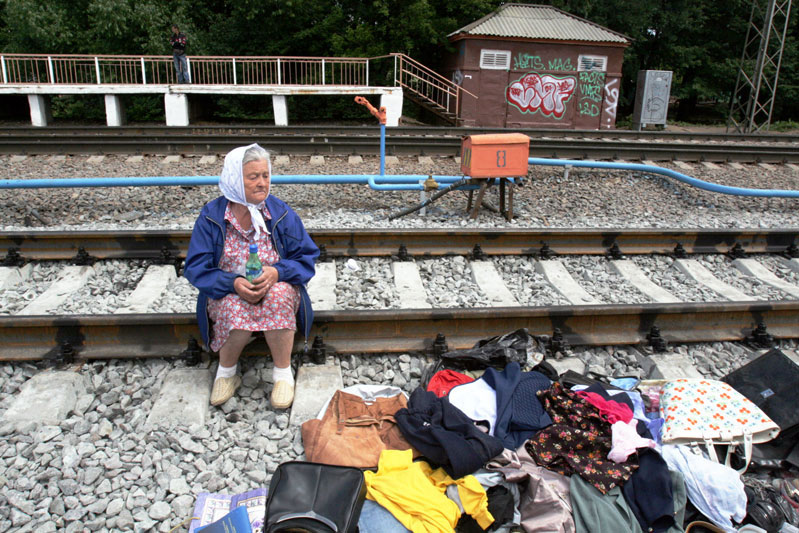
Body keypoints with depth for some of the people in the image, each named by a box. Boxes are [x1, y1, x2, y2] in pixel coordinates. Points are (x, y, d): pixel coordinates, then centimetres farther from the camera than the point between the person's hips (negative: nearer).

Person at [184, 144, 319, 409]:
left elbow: (307, 257, -4)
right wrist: (234, 283, -27)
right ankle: (226, 373, -7)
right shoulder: (212, 215, -7)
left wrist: (276, 272, -25)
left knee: (280, 297, -34)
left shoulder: (280, 212, -5)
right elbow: (196, 268, -9)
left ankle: (283, 373, -17)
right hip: (228, 292, 0)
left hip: (277, 286, 1)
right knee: (235, 308, -35)